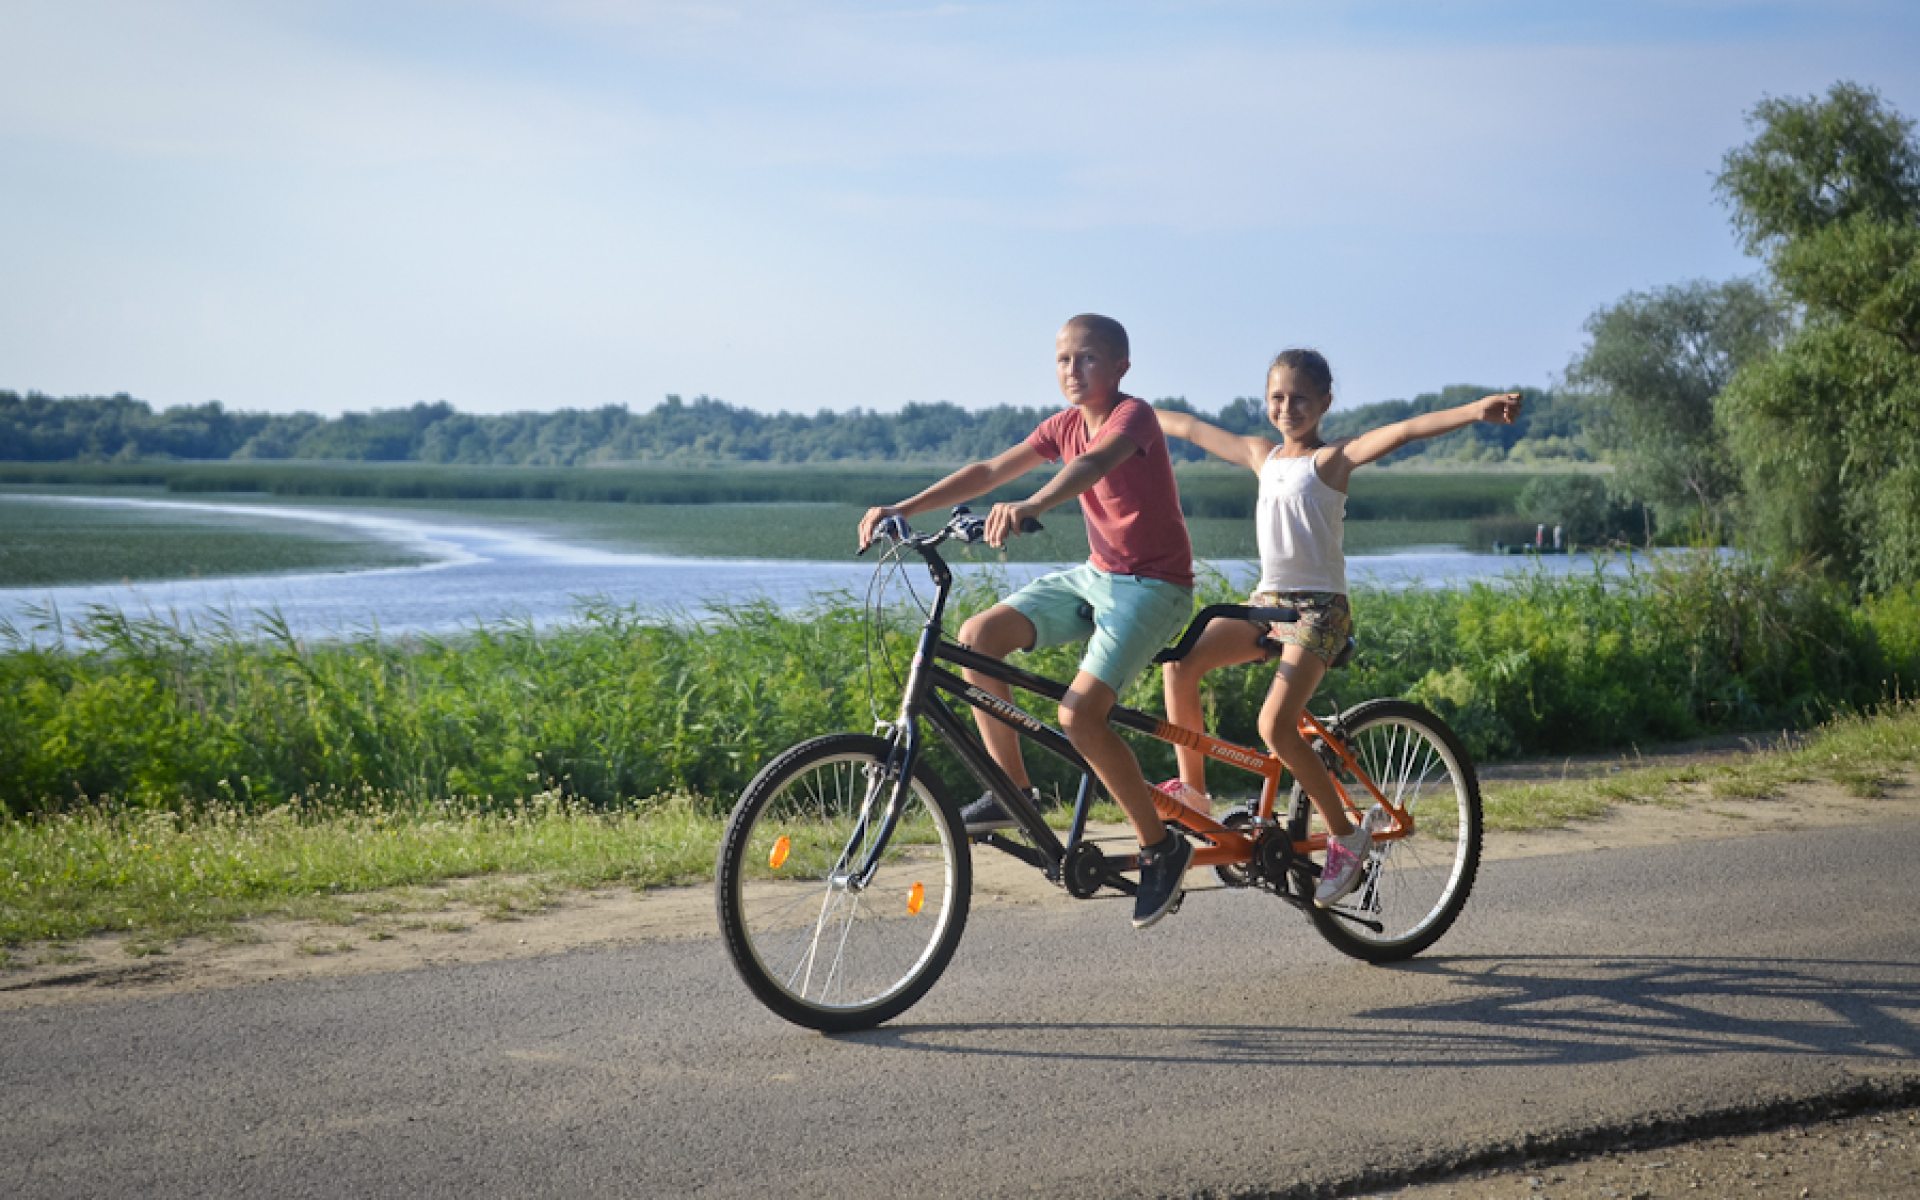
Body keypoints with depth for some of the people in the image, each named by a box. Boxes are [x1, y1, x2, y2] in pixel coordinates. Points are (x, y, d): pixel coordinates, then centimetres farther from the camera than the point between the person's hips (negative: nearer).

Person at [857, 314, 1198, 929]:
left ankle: (1161, 847, -5)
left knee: (1079, 713, -23)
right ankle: (1012, 788, 2)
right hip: (1094, 574, 8)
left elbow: (1096, 462, -39)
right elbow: (990, 470, 3)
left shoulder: (1133, 415, -17)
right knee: (978, 636, -11)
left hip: (1154, 584, -8)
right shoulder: (1065, 424, 6)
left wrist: (1030, 507, -59)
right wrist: (902, 509, -8)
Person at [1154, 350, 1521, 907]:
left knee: (1275, 725, -22)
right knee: (1181, 664, -13)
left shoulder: (1333, 458, -6)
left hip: (1318, 608, -6)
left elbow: (1405, 430, -21)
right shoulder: (1262, 454, 12)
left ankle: (1345, 835, -8)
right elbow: (1190, 427, 24)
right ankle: (1191, 787, 1)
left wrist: (1476, 411, -34)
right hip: (1267, 601, 6)